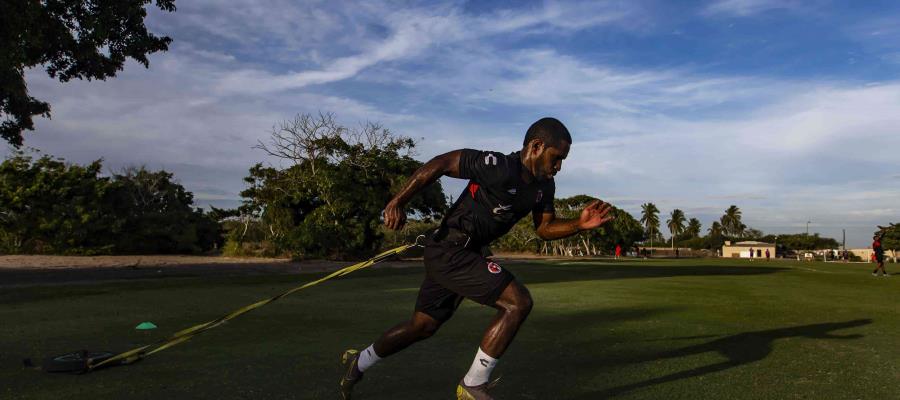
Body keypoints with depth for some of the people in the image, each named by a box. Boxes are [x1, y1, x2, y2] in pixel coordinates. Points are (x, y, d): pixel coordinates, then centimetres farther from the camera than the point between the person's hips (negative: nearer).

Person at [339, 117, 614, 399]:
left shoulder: (544, 186, 4)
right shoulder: (497, 166, -22)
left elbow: (545, 228, 13)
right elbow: (441, 163, -17)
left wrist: (580, 224, -5)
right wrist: (398, 202, -16)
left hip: (464, 253, 9)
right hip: (449, 251, -9)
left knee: (423, 326, 20)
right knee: (518, 302, -16)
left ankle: (358, 363, 42)